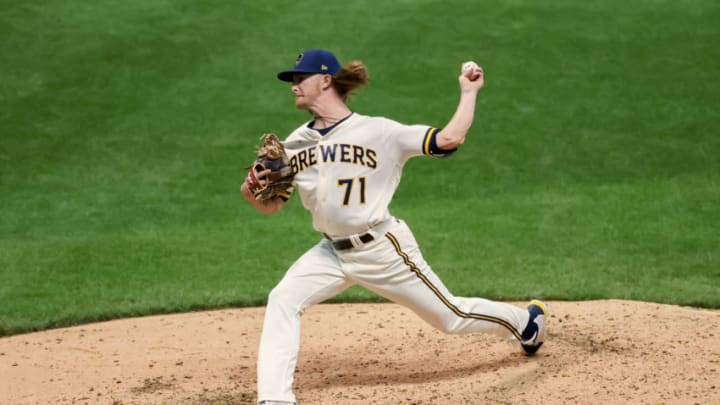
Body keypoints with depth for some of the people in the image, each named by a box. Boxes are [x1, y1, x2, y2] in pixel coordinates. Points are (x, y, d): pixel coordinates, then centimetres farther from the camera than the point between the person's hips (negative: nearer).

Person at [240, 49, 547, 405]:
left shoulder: (378, 132, -12)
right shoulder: (295, 144, 3)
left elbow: (449, 138, -16)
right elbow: (271, 205, 6)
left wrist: (468, 92, -7)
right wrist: (251, 192, -15)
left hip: (382, 251, -5)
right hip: (332, 252, 5)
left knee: (450, 316, 6)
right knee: (282, 300, -18)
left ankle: (526, 322, 35)